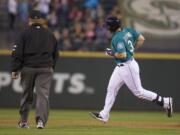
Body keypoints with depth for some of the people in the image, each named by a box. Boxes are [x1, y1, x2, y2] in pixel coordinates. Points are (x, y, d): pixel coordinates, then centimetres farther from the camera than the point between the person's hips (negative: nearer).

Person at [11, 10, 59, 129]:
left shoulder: (25, 34, 0)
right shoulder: (50, 35, 9)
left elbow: (17, 53, -5)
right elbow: (56, 54, 15)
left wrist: (15, 70, -3)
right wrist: (51, 68, 25)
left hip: (28, 68, 0)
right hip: (45, 69, 0)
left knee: (27, 94, 13)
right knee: (43, 94, -6)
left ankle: (23, 121, 22)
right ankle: (41, 120, -24)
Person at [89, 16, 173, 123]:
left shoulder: (117, 38, -24)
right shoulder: (128, 31, 2)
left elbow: (122, 55, -30)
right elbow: (141, 39, 7)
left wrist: (112, 53, -13)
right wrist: (132, 49, 13)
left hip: (128, 67, -10)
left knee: (138, 92, -1)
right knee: (111, 89, 11)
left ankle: (165, 102, 5)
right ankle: (104, 115, 14)